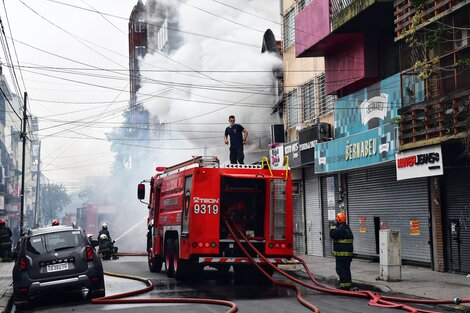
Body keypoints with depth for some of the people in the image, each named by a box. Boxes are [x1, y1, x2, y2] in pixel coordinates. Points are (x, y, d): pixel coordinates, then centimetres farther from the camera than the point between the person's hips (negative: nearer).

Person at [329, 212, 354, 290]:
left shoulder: (341, 228, -16)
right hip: (348, 253, 10)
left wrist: (333, 227, -9)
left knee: (341, 269, -7)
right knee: (346, 269, 17)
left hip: (342, 254, -10)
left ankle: (344, 285, -8)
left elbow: (333, 235, -22)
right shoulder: (347, 228, 17)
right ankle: (348, 285, 24)